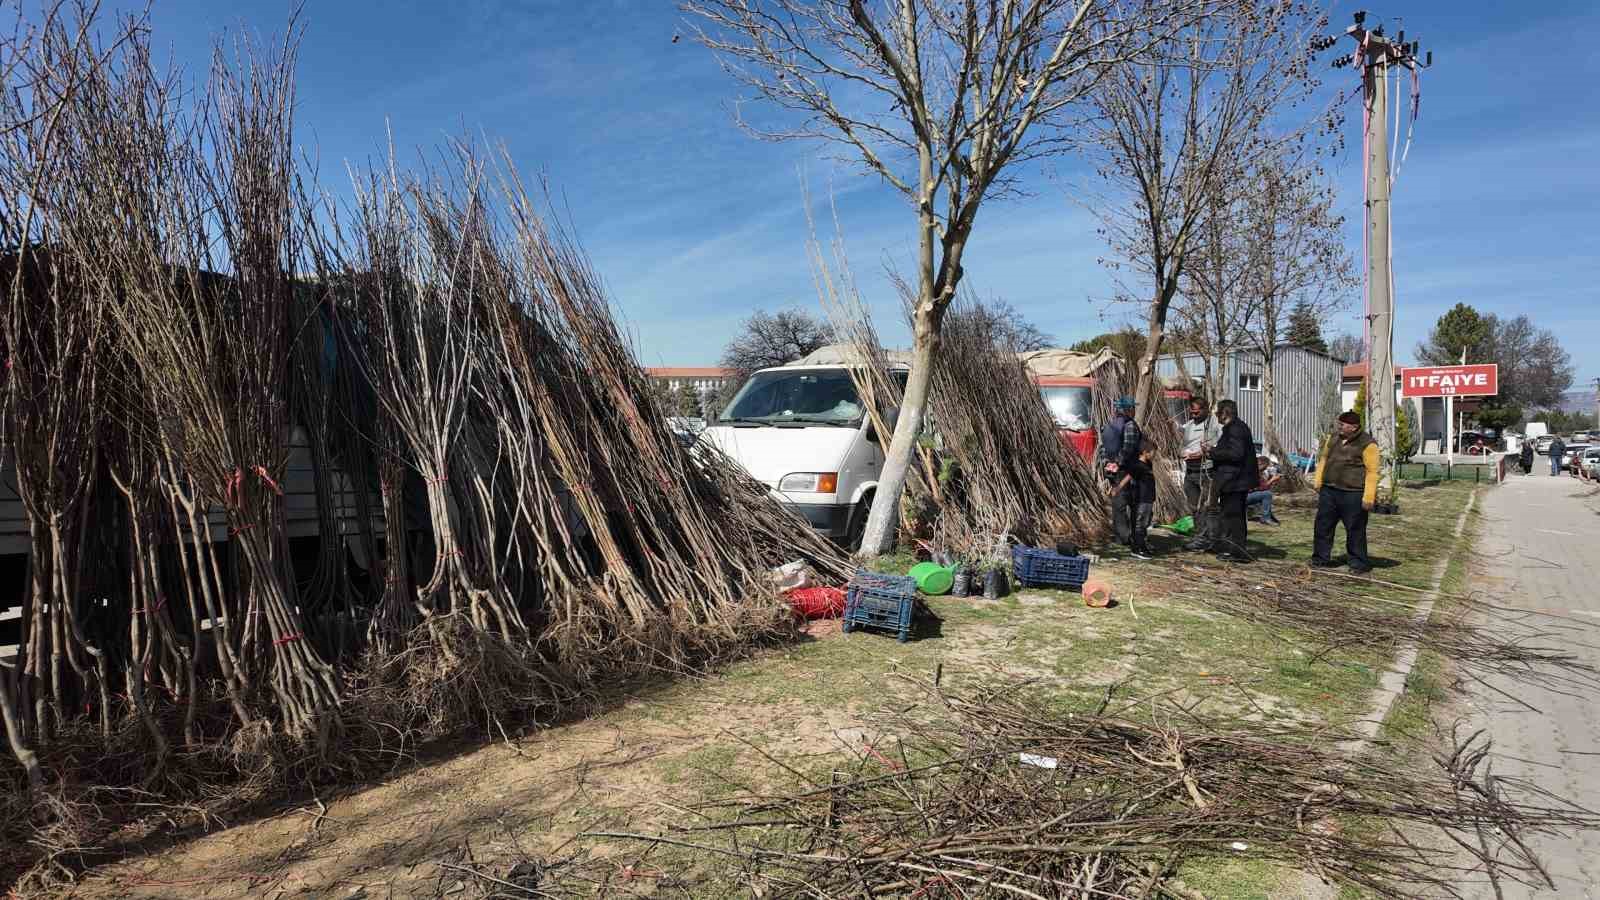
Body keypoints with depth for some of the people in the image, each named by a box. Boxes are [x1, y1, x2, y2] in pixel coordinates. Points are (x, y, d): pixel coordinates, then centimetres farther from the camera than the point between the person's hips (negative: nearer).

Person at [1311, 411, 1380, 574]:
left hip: (1353, 494, -6)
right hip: (1329, 491, 6)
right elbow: (1324, 459, 21)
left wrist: (1368, 497, -17)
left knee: (1355, 531, 2)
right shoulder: (1333, 438, 10)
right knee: (1322, 526, 10)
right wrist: (1318, 481, 13)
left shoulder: (1367, 444, -10)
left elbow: (1372, 472, -12)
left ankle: (1359, 563, 14)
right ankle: (1320, 558, 22)